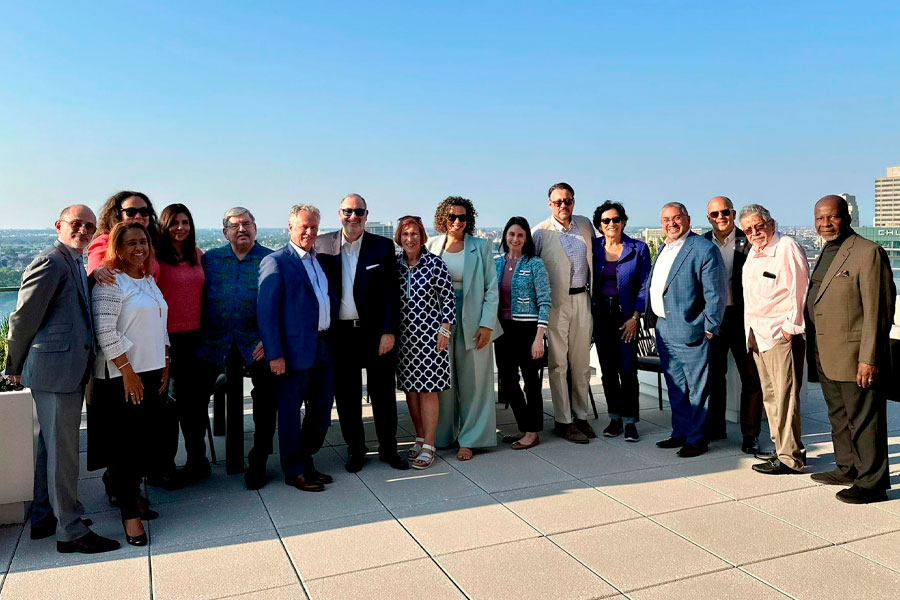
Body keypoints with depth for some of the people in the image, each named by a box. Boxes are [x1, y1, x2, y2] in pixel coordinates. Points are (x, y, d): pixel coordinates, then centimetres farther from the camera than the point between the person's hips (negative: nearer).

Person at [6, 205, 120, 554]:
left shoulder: (75, 264, 16)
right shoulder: (51, 262, -14)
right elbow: (23, 319, -12)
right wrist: (16, 368, -3)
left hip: (71, 371, 10)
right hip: (55, 370, -10)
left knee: (51, 446, 19)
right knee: (63, 450, -1)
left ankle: (44, 518, 33)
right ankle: (70, 531, 9)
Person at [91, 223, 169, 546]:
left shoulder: (149, 280, 15)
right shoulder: (109, 282, -10)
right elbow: (105, 331, -17)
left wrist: (165, 364, 14)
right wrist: (127, 371, -18)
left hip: (150, 373, 8)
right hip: (120, 377, -8)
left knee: (143, 440, 12)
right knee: (122, 443, -1)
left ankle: (132, 496, 26)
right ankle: (129, 514, 7)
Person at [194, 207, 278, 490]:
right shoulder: (209, 259, 8)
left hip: (258, 346, -1)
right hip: (214, 344, 2)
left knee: (266, 405, 3)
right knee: (194, 399, 2)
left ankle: (258, 463, 21)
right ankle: (196, 459, 22)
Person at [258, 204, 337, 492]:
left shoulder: (321, 260, 14)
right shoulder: (275, 262, -8)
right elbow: (266, 311, -12)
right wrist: (274, 354, -16)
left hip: (323, 346, 7)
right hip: (295, 349, -7)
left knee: (322, 406, 14)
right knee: (290, 410, 5)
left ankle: (305, 461, 32)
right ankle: (294, 472, 19)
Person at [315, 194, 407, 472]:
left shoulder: (383, 246, 0)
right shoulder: (323, 245, 2)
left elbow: (390, 293, -2)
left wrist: (388, 332, -8)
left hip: (376, 331, -1)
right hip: (340, 332, 1)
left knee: (383, 394, 8)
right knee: (346, 396, 10)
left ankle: (388, 449, 24)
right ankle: (356, 449, 26)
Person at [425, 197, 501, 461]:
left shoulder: (481, 246, 2)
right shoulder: (431, 245, 6)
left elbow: (491, 288, 0)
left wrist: (487, 324, -8)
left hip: (472, 321, -1)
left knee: (472, 381, 3)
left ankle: (469, 440, 13)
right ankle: (443, 436, 21)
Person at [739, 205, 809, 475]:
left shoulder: (786, 248, -8)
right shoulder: (754, 253, 19)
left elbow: (799, 290, -13)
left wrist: (790, 326, -15)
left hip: (781, 333, -9)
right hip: (758, 335, 9)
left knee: (785, 395, -7)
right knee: (770, 395, 13)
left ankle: (790, 457, -2)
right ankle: (781, 447, 23)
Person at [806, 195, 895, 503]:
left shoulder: (868, 252, -11)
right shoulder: (826, 254, 16)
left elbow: (877, 310, -16)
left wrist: (869, 358, -20)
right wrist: (814, 352, 15)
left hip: (855, 358, -9)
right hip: (827, 358, 9)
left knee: (864, 419, 1)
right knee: (839, 417, 18)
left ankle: (871, 482, 12)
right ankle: (847, 469, 32)